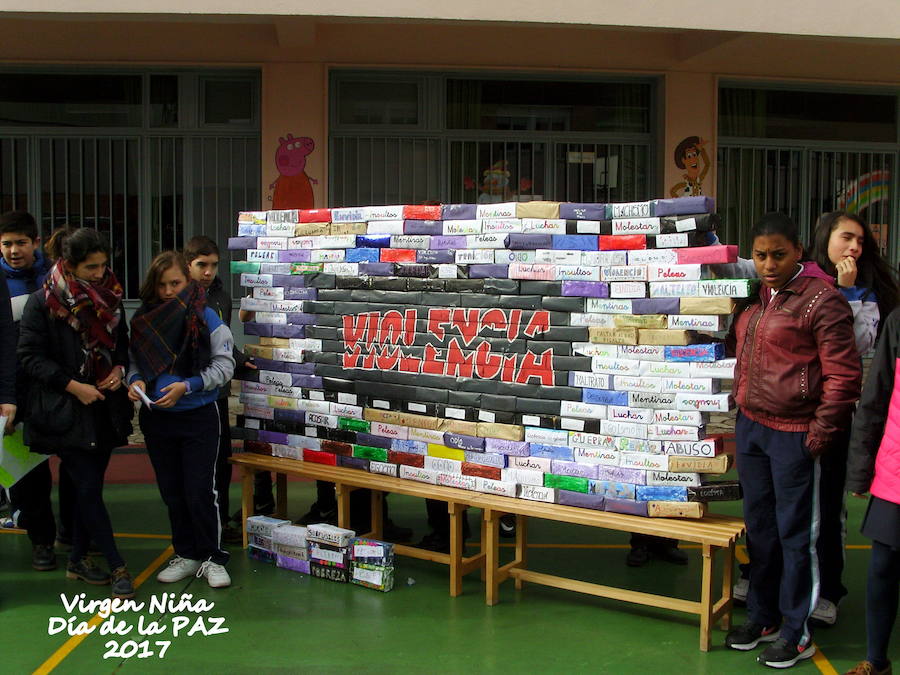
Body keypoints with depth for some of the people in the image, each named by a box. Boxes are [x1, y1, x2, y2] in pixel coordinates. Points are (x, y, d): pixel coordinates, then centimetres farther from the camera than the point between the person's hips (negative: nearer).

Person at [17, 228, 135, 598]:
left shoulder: (110, 297, 5)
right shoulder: (43, 301, -9)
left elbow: (122, 342, 17)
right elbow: (30, 357, -10)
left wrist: (119, 368, -4)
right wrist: (72, 385, -18)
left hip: (105, 409, 5)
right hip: (65, 411, -5)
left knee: (90, 486, 12)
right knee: (88, 488, -4)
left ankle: (78, 559, 27)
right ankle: (117, 567, 5)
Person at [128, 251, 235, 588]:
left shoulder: (206, 317, -8)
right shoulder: (143, 318, 2)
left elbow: (224, 366, -9)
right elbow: (134, 361, 12)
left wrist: (186, 386, -19)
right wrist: (135, 381, -10)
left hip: (198, 418, -4)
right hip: (156, 418, 4)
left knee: (200, 491, -1)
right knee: (172, 492, 14)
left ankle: (212, 558, 15)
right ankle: (187, 555, 29)